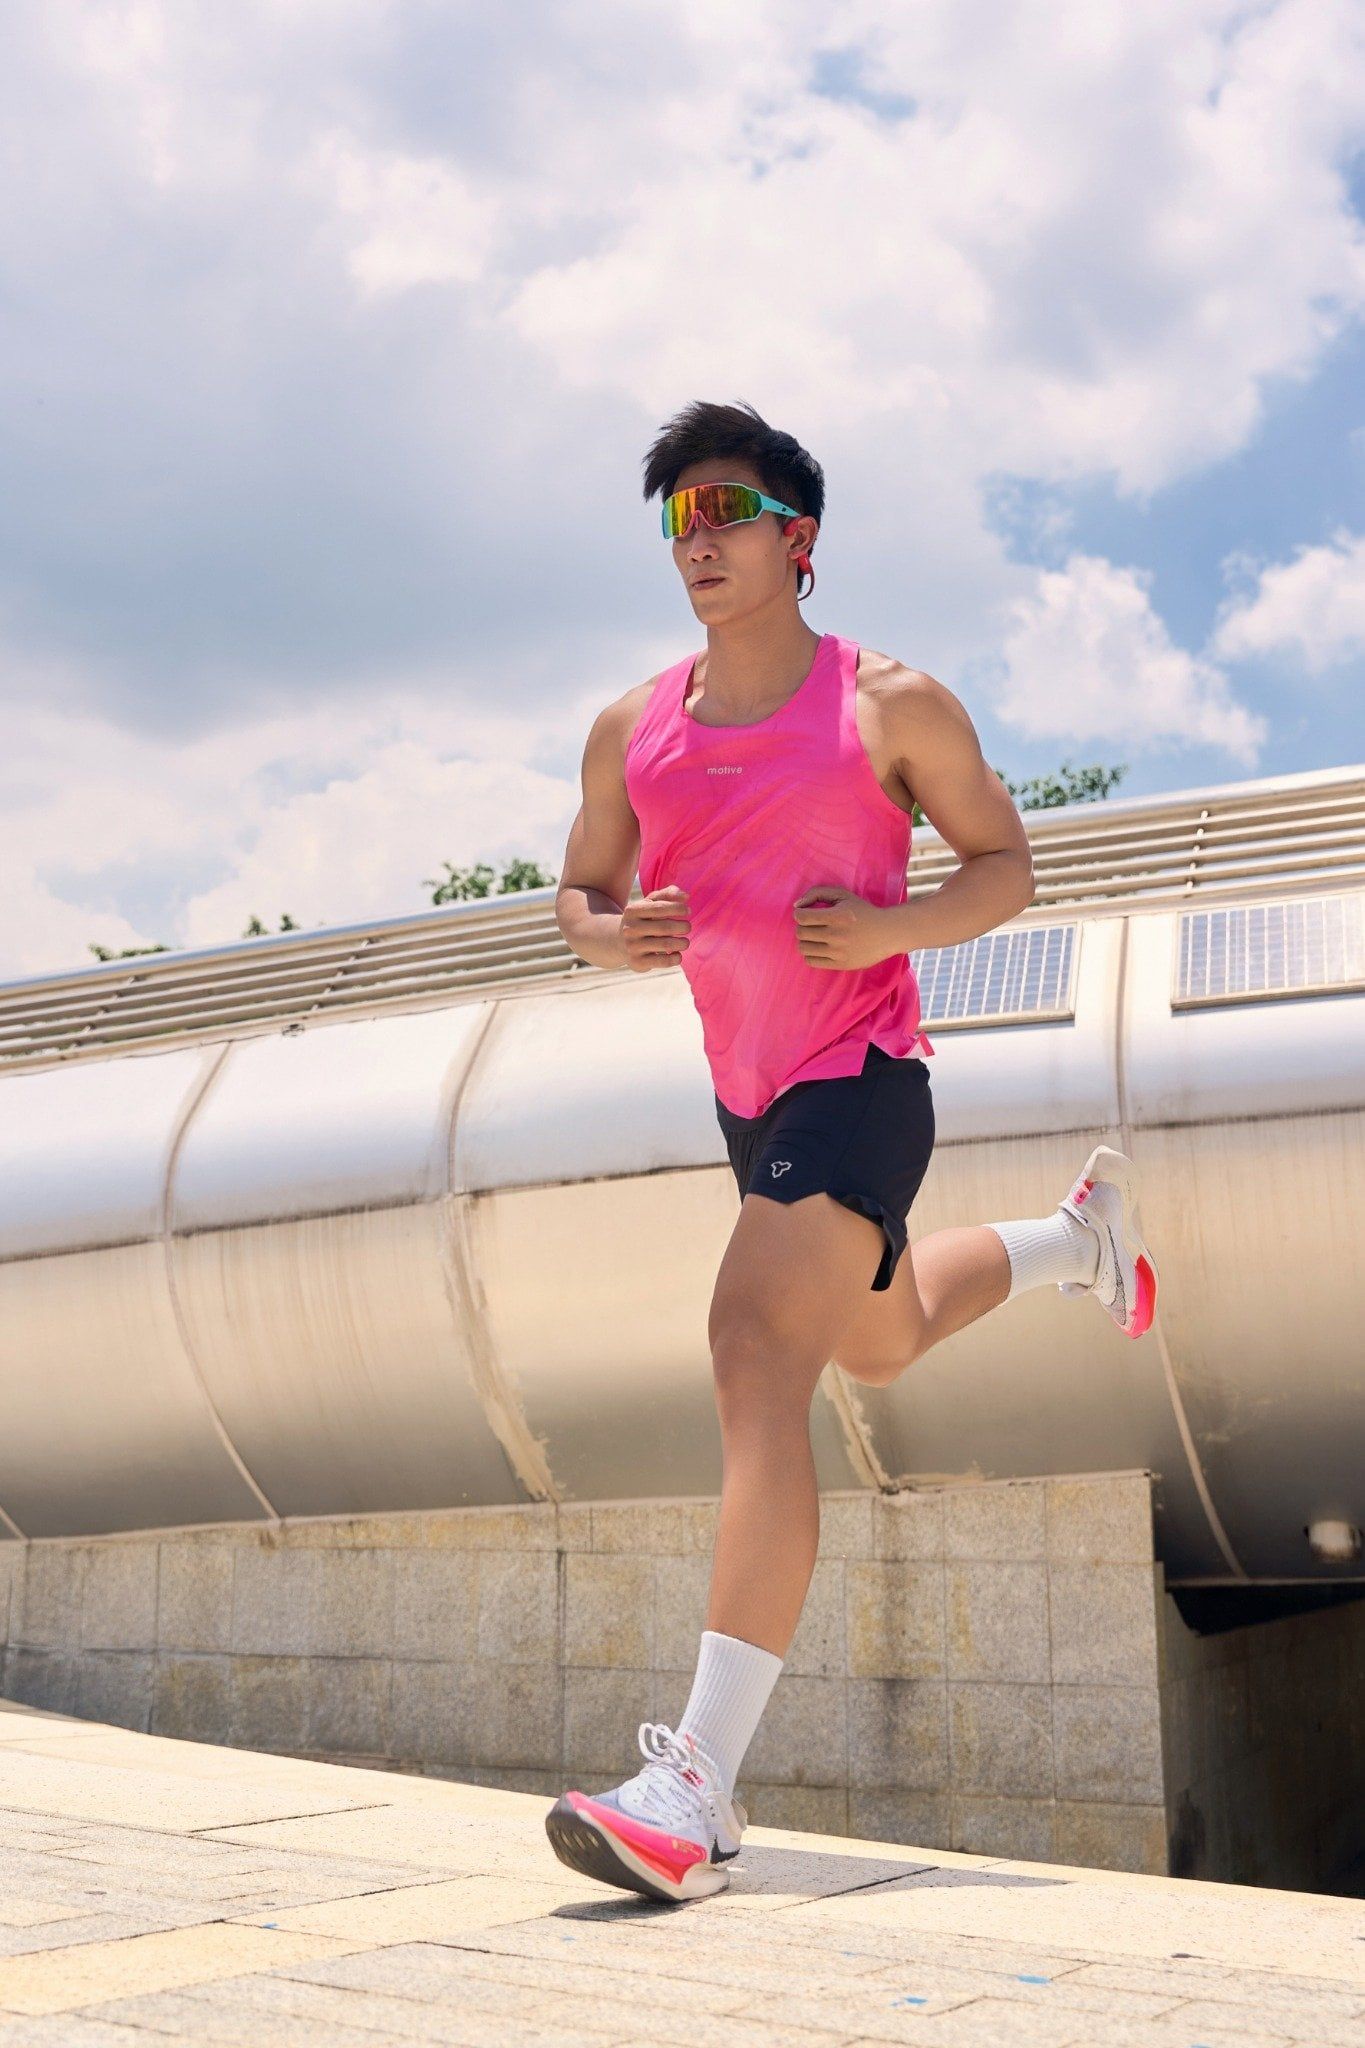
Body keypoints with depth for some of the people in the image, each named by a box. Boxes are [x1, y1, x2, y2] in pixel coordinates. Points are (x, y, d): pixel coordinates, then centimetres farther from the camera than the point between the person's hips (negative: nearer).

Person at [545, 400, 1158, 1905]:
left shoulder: (891, 703, -6)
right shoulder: (630, 731, 5)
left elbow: (1006, 866, 0)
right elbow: (578, 897, 14)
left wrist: (890, 924, -19)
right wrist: (611, 934, -11)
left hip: (861, 1077, -7)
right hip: (746, 1088, 7)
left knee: (756, 1350, -25)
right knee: (882, 1344, 26)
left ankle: (699, 1790, -28)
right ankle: (1083, 1232, 58)